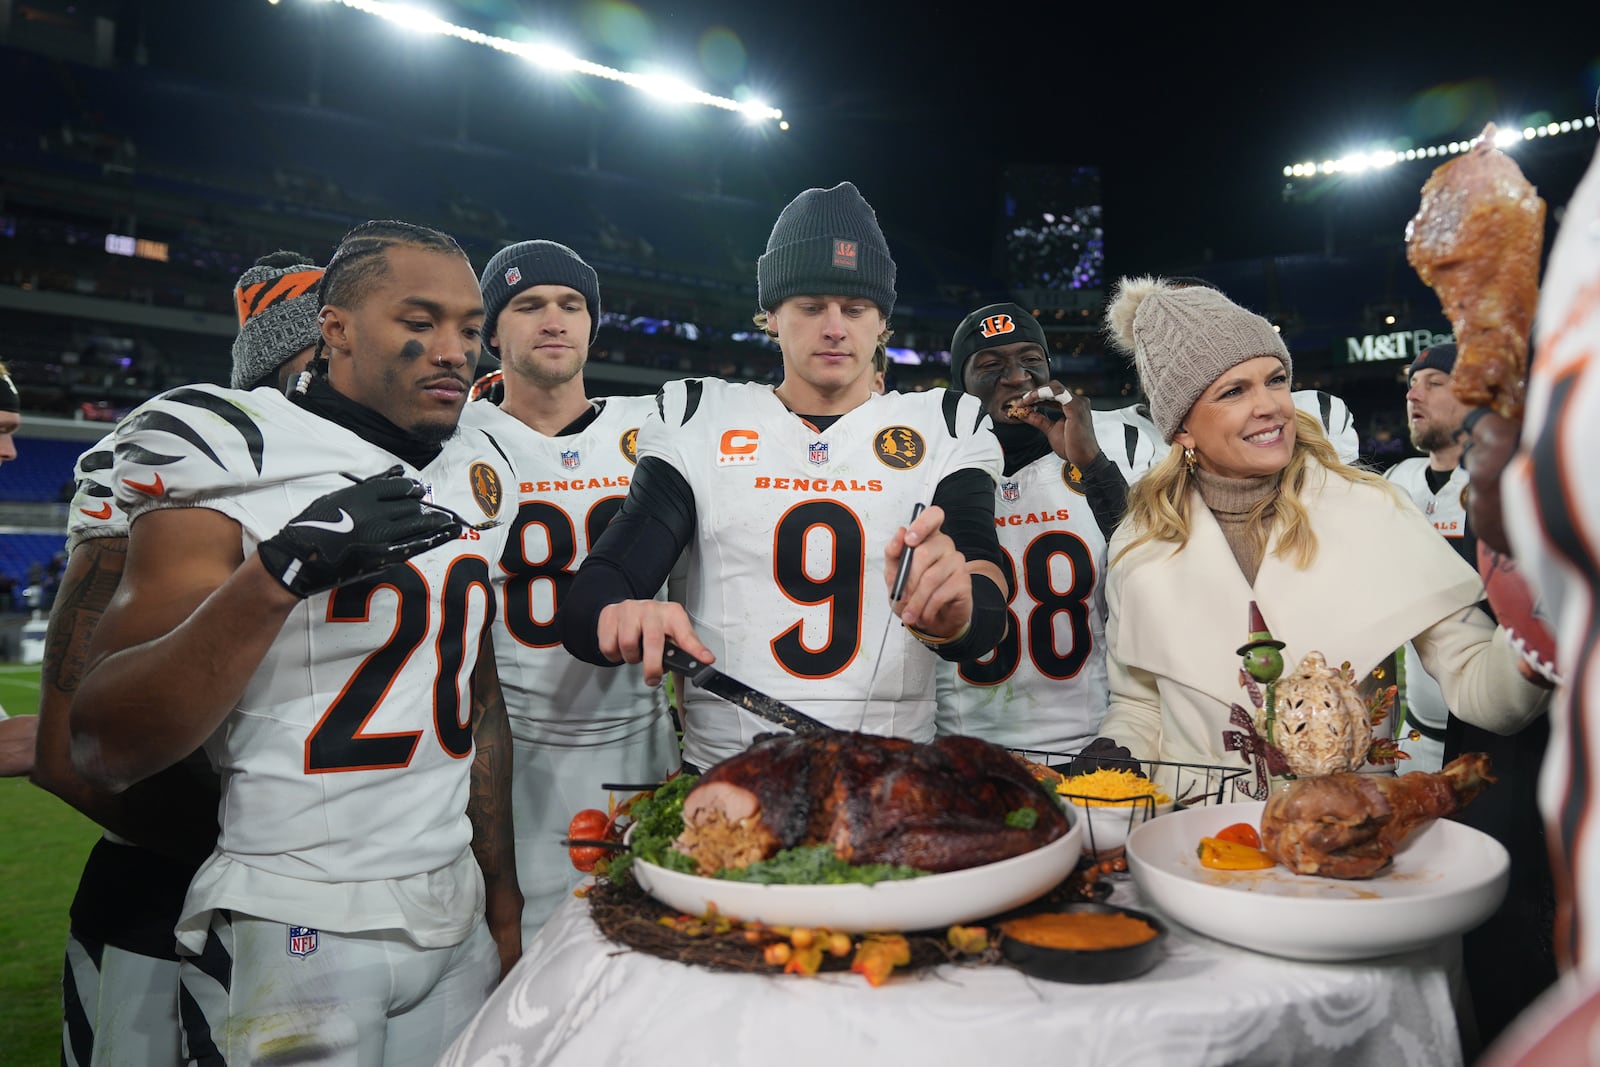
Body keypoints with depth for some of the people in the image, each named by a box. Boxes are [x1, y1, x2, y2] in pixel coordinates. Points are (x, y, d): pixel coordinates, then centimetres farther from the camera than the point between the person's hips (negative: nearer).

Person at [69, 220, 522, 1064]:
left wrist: (503, 898, 15)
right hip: (294, 932, -5)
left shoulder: (472, 482, 6)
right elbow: (105, 749, -16)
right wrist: (277, 571, -30)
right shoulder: (236, 459, -11)